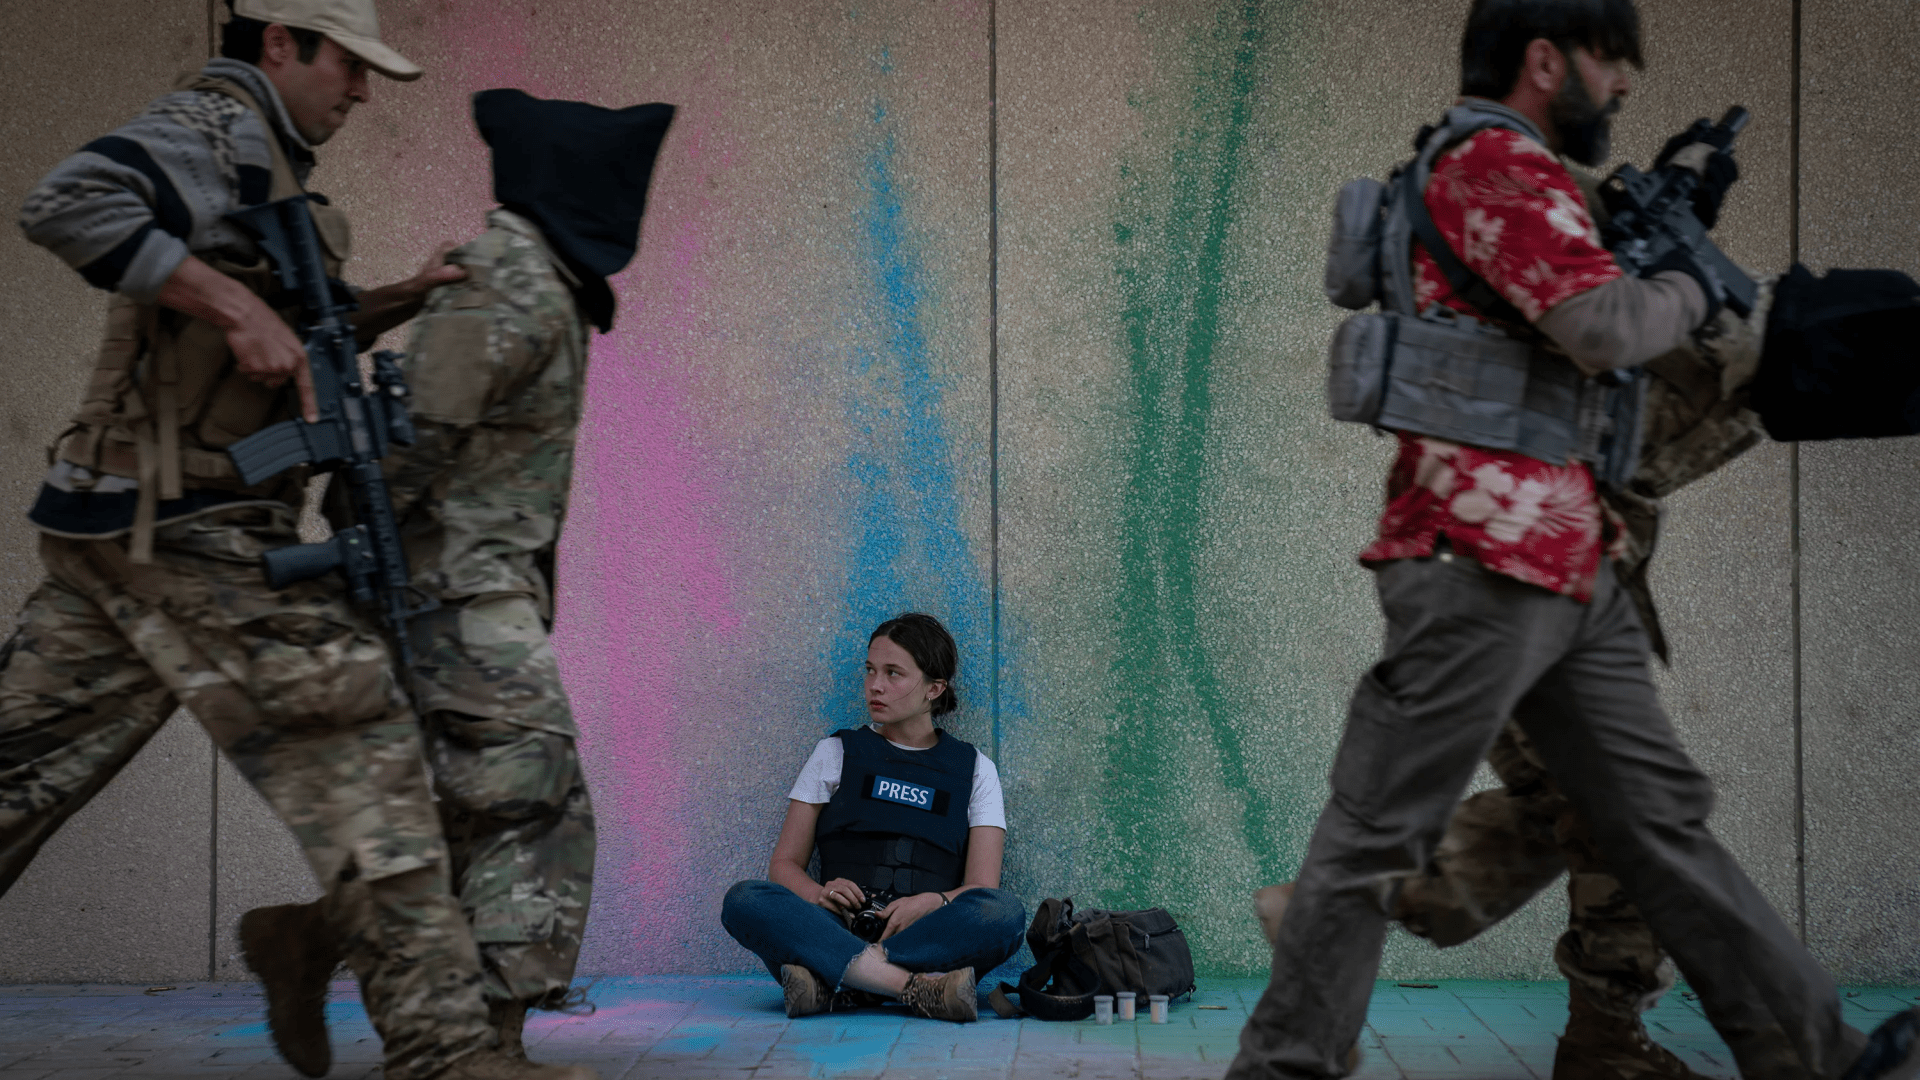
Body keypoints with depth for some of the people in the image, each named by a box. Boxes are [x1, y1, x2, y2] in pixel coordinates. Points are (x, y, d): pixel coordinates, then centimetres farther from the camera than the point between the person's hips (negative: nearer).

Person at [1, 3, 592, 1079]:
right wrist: (238, 307, -23)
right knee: (360, 749, -9)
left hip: (113, 528, 10)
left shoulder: (260, 161, 25)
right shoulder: (220, 124, -6)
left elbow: (283, 349, 33)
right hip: (189, 523, -10)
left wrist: (399, 300, 20)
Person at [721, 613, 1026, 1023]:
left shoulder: (974, 769, 16)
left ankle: (831, 984, -36)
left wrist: (933, 902, -17)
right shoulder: (836, 753, 17)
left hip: (928, 939, 0)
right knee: (744, 900, -29)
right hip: (838, 928, 0)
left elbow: (983, 887, 6)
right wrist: (819, 895, -12)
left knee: (1006, 911, -32)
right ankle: (918, 989, -43)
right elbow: (784, 864, 12)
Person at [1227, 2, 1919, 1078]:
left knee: (1661, 808, 12)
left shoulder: (1520, 174, 21)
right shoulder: (1492, 158, -11)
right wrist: (1692, 286, -1)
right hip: (1484, 561, -10)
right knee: (1378, 835, -5)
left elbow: (1572, 324, 26)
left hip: (1569, 566, 11)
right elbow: (1604, 322, -21)